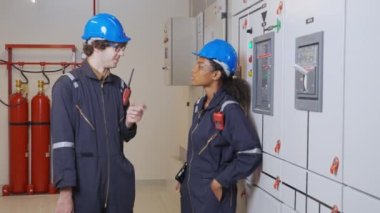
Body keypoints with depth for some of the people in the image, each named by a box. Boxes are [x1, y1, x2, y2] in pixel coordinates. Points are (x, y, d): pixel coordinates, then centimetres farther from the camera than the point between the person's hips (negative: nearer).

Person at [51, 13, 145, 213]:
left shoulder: (119, 86, 9)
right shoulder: (67, 85, -8)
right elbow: (62, 142, -11)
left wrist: (129, 123, -6)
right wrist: (65, 191, -16)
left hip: (119, 184, 5)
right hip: (84, 186, -5)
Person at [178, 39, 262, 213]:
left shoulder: (229, 109, -18)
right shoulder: (200, 105, 6)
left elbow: (252, 154, -22)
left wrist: (220, 182, -17)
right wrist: (184, 177, 10)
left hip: (213, 196, -7)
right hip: (191, 192, 7)